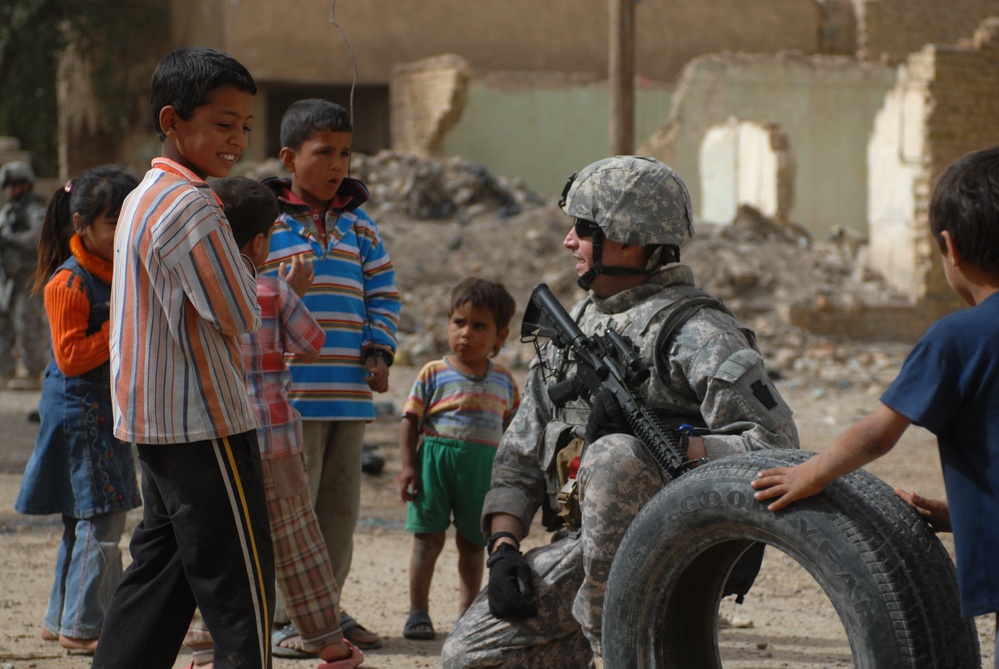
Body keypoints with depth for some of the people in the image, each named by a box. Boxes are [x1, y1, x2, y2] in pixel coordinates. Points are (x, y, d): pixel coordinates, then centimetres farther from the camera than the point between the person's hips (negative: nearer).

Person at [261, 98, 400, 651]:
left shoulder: (359, 226, 13)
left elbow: (383, 294, 17)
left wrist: (379, 353, 3)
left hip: (350, 394, 6)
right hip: (289, 393, -6)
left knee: (340, 507, 12)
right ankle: (282, 614, 4)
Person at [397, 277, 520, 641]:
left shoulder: (504, 381, 9)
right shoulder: (434, 374, -2)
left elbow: (511, 428, 17)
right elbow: (410, 420, -3)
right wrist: (407, 466, -11)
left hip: (482, 467, 3)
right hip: (435, 459, -3)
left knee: (472, 543, 8)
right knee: (429, 538, 0)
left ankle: (468, 613, 16)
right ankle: (418, 612, 7)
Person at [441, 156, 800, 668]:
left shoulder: (695, 333, -10)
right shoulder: (572, 326, 15)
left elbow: (776, 447, -20)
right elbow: (520, 455, 16)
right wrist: (503, 549, 2)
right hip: (584, 546, 7)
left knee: (614, 456, -36)